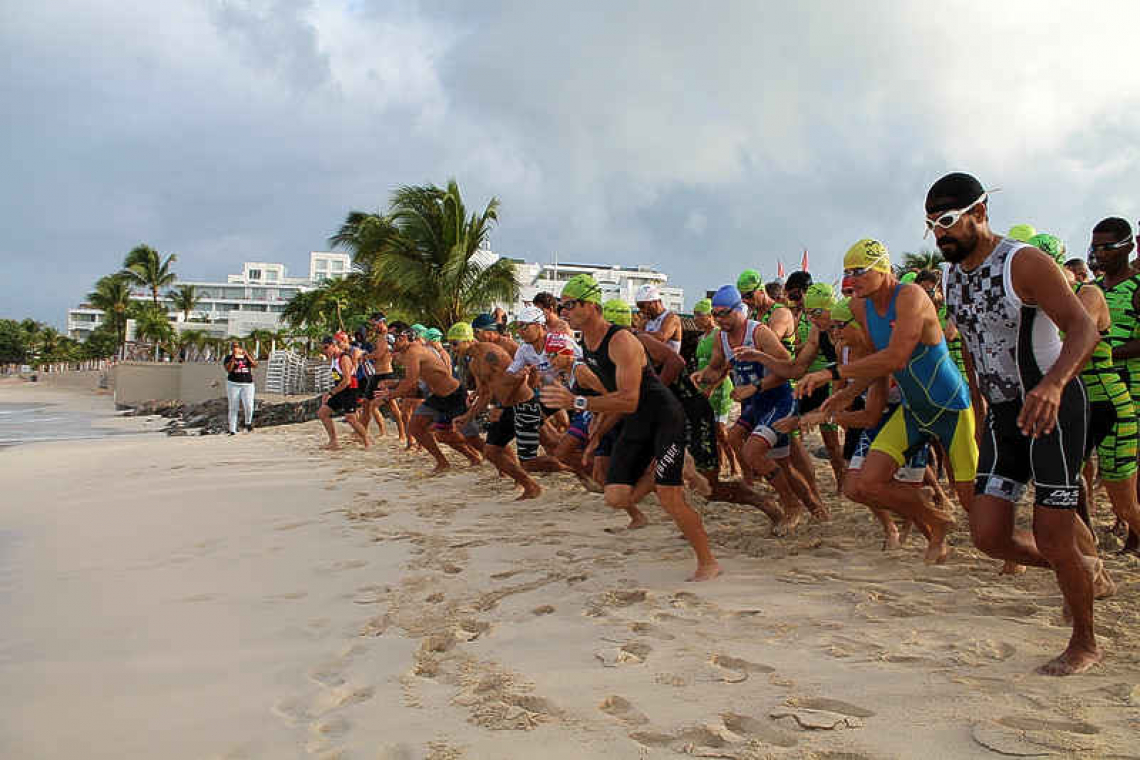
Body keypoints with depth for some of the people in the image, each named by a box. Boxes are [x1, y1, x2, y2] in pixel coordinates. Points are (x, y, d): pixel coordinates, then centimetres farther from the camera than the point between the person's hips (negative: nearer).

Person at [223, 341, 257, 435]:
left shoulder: (248, 356, 8)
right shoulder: (228, 358, 2)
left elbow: (255, 365, -9)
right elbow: (228, 369, -13)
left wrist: (247, 355, -19)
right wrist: (233, 358, -20)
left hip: (247, 385, 1)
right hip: (233, 385, -1)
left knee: (249, 406, -15)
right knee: (233, 408, 0)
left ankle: (248, 423, 10)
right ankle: (232, 430, 7)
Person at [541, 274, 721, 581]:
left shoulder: (621, 341, -24)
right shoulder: (586, 344, 4)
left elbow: (629, 401, -31)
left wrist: (577, 402, -35)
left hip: (664, 417, -8)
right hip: (635, 424, 8)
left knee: (668, 498, -12)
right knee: (616, 497, -2)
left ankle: (708, 562, 6)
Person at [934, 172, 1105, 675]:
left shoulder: (1024, 263, -15)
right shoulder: (952, 277, 7)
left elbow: (1083, 328, -25)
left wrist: (1053, 384, -43)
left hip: (1052, 406, -7)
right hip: (1004, 413, 7)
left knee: (1051, 537, -5)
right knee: (988, 535, 2)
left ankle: (1085, 643, 20)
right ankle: (1083, 568, 31)